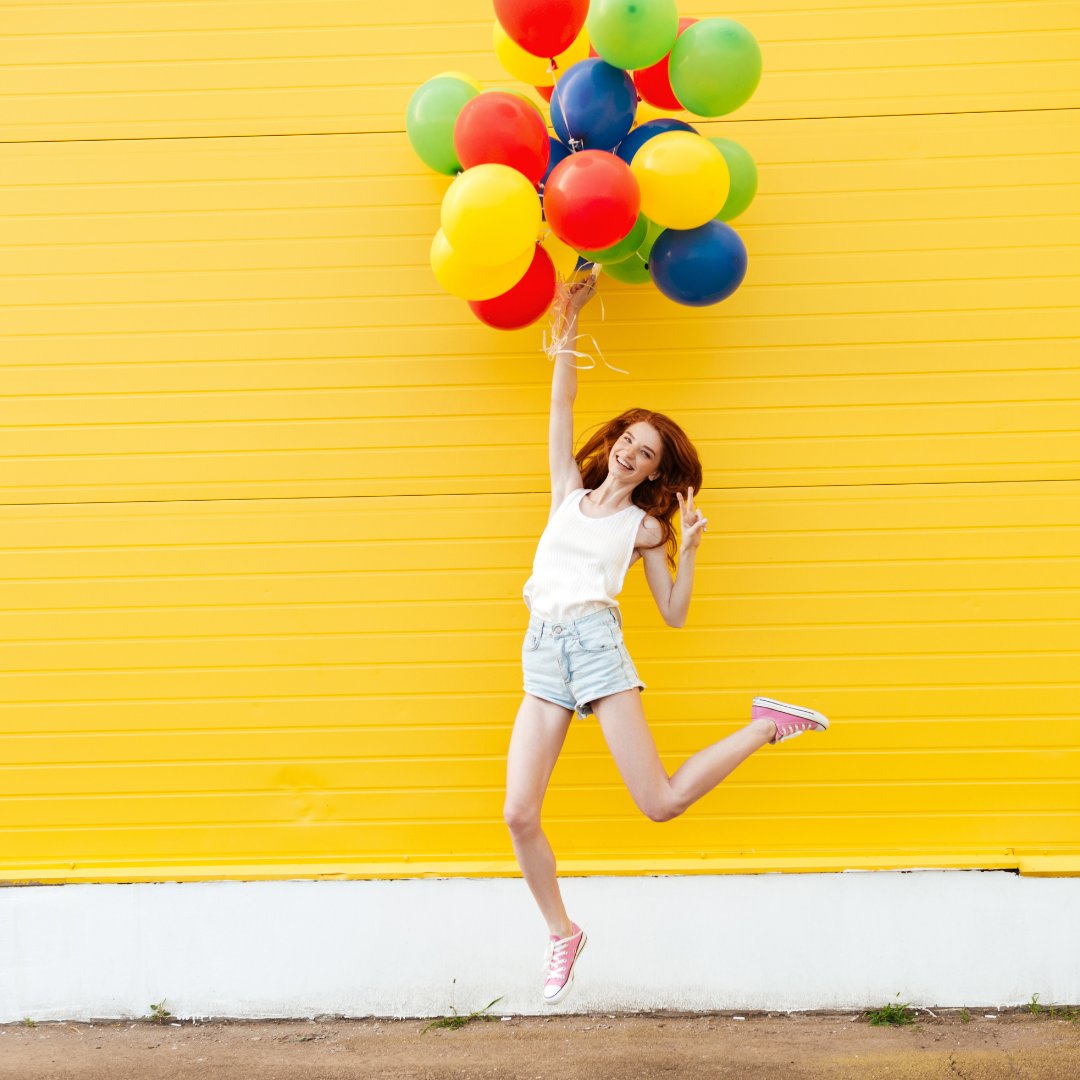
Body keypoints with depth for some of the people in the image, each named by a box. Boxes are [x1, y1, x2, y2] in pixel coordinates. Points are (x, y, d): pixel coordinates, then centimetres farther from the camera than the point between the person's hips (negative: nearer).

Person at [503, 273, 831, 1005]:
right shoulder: (570, 492, 20)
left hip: (595, 639, -3)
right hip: (542, 653, 3)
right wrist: (568, 323, 12)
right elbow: (562, 405, 16)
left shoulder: (644, 526, 13)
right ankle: (562, 934, 14)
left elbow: (675, 614, 10)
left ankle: (767, 727, 11)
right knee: (520, 816, -7)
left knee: (662, 803, -12)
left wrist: (690, 547, -3)